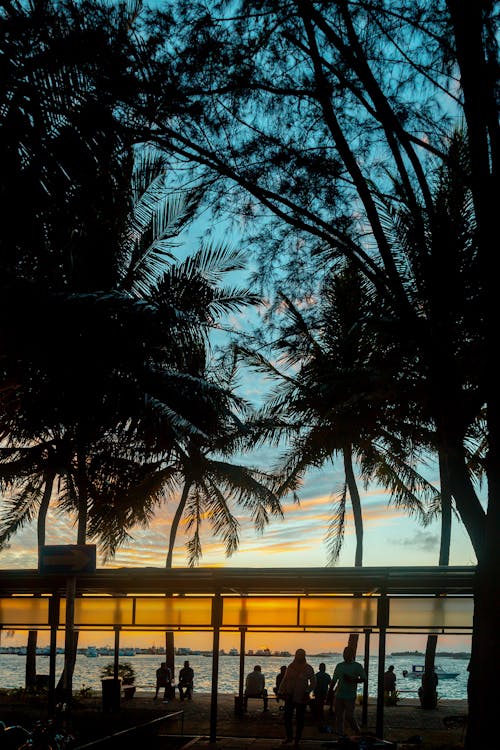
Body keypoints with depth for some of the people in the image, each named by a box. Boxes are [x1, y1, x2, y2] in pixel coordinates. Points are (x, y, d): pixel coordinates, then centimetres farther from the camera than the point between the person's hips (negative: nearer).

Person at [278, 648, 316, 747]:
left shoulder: (308, 668, -2)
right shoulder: (290, 667, 6)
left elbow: (313, 682, -1)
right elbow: (284, 680, 11)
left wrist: (307, 692, -15)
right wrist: (280, 692, 3)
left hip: (301, 698, -3)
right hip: (289, 697, 3)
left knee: (299, 719, 3)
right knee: (287, 717, 3)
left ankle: (297, 740, 13)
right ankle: (289, 737, 20)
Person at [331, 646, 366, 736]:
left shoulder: (357, 666, 0)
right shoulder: (339, 665, 12)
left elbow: (363, 678, -2)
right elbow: (334, 680, 15)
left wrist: (352, 680, -16)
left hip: (350, 696, -4)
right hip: (339, 695, 4)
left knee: (349, 716, -9)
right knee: (339, 716, 5)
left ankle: (357, 731, 12)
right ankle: (340, 735, 12)